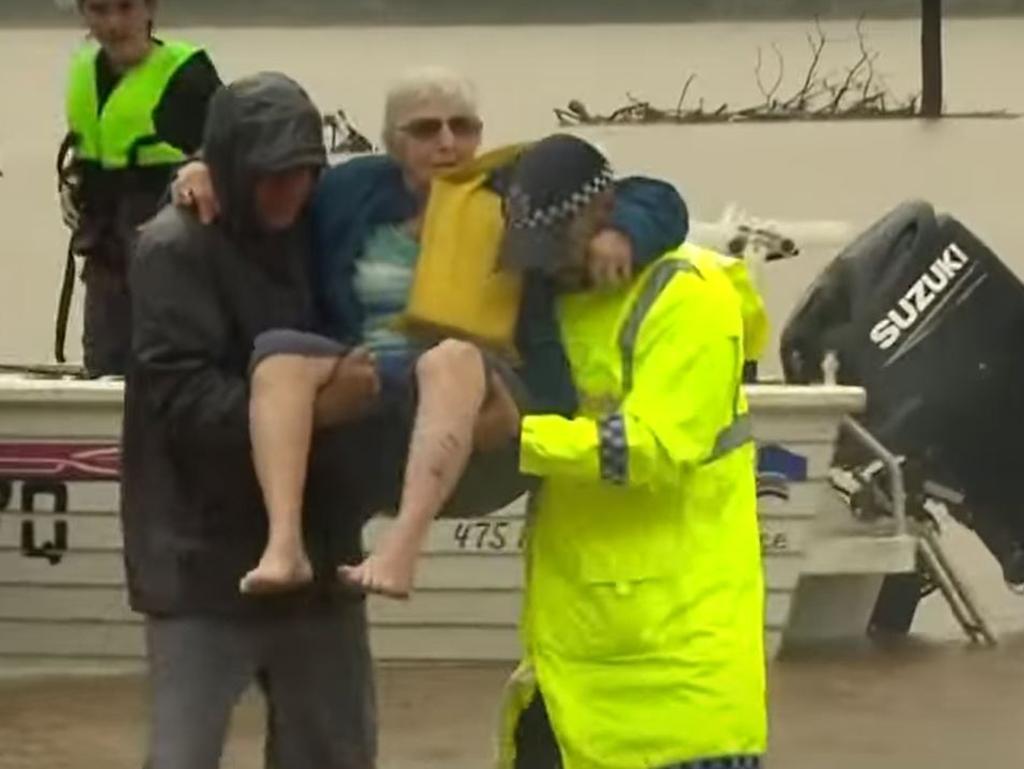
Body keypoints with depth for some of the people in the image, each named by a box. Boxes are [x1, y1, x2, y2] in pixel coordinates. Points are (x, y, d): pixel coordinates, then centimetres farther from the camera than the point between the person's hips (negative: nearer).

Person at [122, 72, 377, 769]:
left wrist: (359, 384, 1)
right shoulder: (175, 249, -13)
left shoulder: (315, 232, 7)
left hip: (315, 544, 6)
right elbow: (181, 397, -21)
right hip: (205, 555, -6)